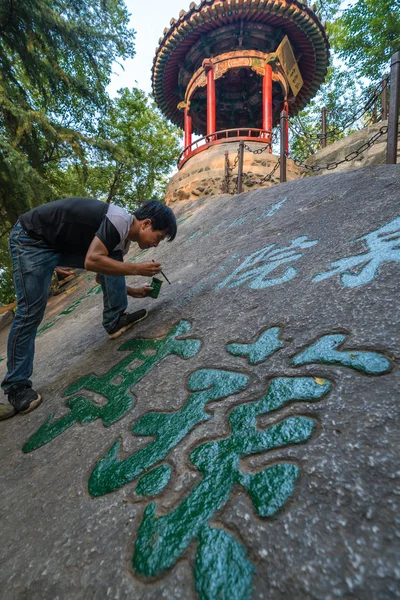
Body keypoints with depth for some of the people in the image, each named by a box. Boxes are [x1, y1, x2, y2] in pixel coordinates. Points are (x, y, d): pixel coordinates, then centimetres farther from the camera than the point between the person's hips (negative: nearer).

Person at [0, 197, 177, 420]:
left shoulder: (123, 236, 4)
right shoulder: (120, 220, -24)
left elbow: (104, 275, 15)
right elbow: (92, 262, -34)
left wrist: (132, 291, 12)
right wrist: (136, 269, -25)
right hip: (32, 239, -9)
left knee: (113, 260, -2)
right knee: (31, 313, -10)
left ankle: (115, 321, 4)